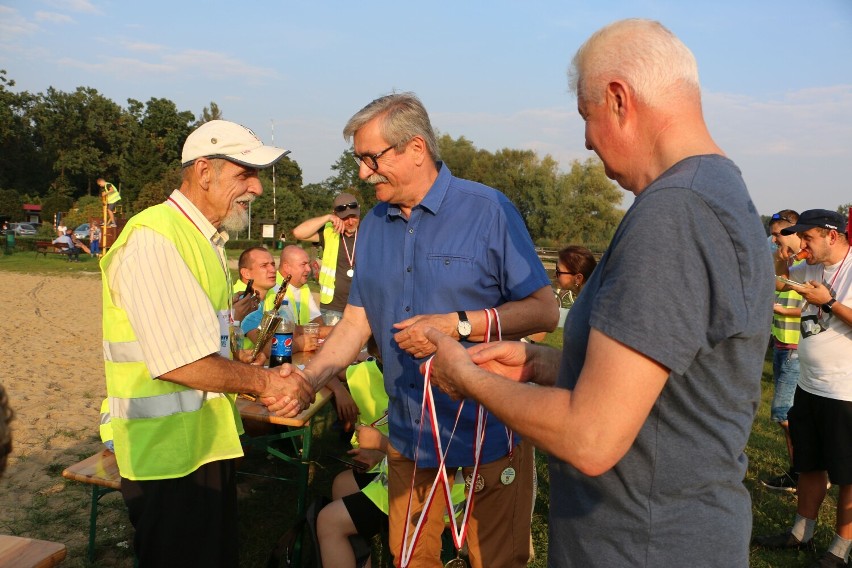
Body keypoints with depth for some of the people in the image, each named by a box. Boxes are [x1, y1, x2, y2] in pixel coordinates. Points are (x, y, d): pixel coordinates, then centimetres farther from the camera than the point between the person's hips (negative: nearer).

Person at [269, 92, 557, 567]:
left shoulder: (488, 210, -11)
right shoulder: (373, 226, 7)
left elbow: (544, 311, -12)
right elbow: (357, 321, 6)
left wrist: (458, 325, -21)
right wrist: (307, 378, -8)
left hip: (487, 435, -5)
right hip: (409, 438, 6)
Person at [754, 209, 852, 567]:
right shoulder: (812, 267, 8)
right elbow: (781, 274, 30)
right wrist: (783, 252, 13)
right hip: (809, 387, 8)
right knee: (809, 465, 19)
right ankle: (801, 533, 34)